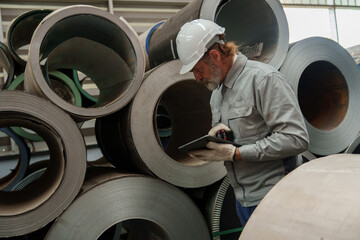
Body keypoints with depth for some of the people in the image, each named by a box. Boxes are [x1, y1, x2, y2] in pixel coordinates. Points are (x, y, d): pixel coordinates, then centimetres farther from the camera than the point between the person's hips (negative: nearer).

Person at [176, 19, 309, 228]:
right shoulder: (217, 90, 13)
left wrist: (235, 153, -21)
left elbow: (296, 139, -22)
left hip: (272, 197, -8)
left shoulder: (264, 79, -15)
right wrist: (215, 135, -4)